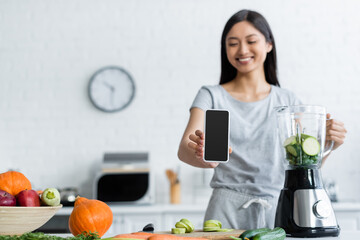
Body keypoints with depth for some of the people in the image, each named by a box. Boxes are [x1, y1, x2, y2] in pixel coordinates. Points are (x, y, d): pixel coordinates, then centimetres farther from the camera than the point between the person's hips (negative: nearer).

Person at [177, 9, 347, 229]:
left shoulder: (288, 101, 11)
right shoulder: (211, 97, 4)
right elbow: (184, 149, -10)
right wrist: (201, 156, -33)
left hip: (277, 209, 2)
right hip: (228, 210, -2)